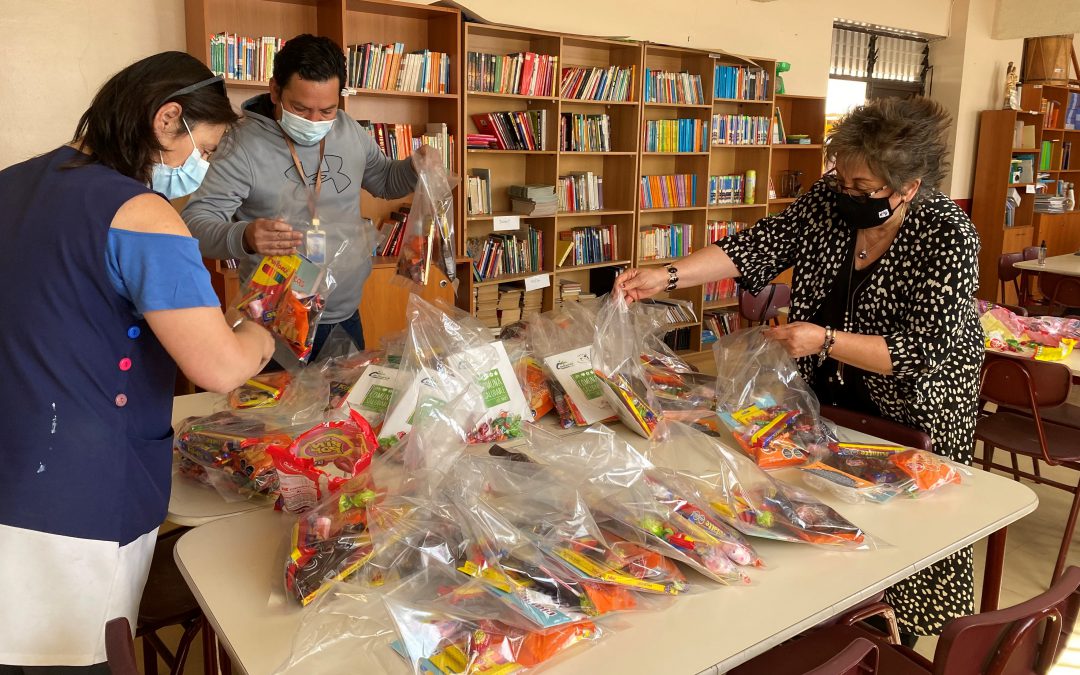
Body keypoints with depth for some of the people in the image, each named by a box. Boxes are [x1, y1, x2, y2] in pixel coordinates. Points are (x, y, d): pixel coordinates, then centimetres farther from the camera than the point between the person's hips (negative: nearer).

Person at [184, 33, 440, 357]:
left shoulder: (349, 130, 1)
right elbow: (195, 222, -18)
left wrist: (416, 166, -5)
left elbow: (384, 181, 17)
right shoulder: (244, 146, -16)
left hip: (347, 316, 6)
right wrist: (243, 238, -39)